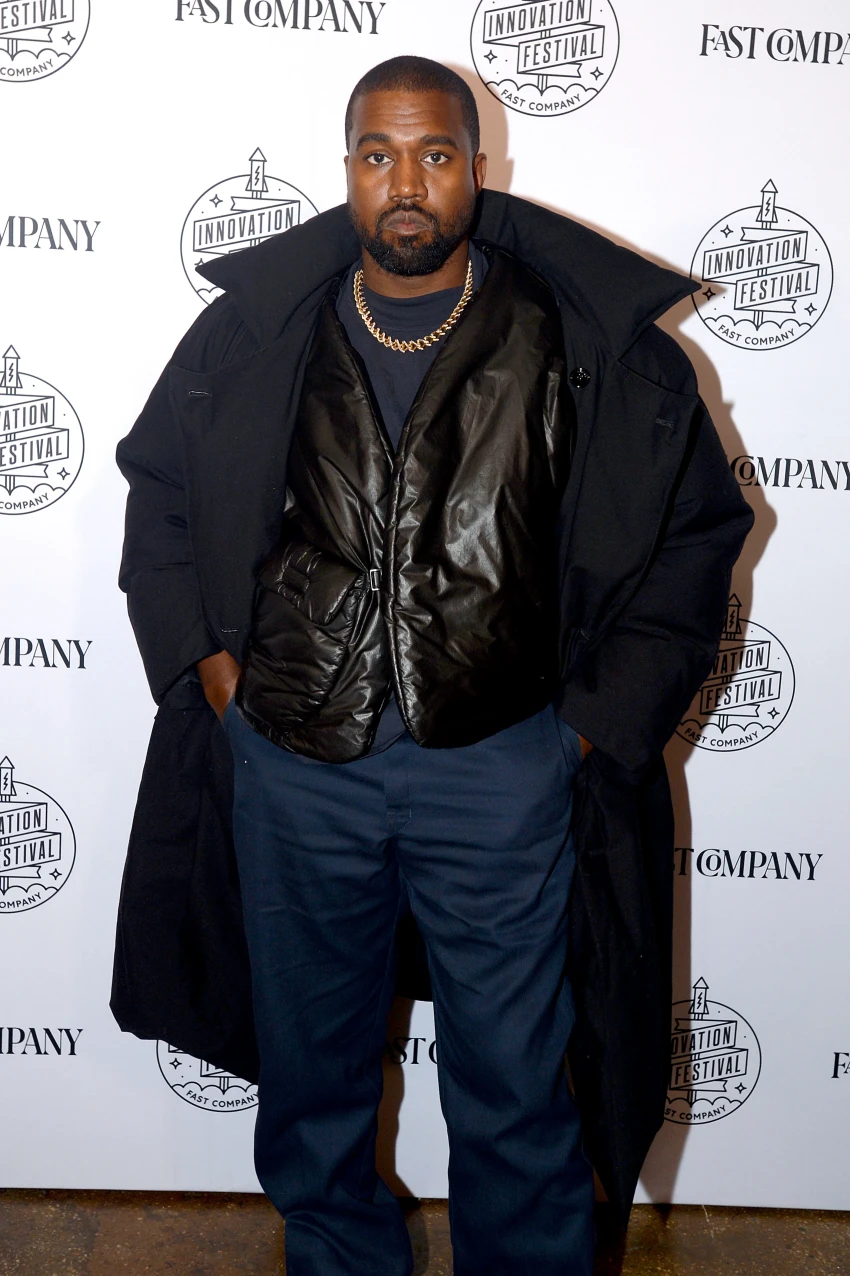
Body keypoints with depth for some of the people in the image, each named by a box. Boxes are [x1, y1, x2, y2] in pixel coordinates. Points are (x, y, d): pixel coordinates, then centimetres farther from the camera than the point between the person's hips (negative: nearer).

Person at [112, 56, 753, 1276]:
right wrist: (201, 653, 4)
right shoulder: (255, 329, 3)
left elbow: (699, 525, 4)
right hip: (292, 762, 3)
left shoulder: (591, 342, -3)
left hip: (498, 768, -2)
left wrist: (604, 711, -2)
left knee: (515, 1090, 12)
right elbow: (158, 484, 16)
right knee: (312, 1070, 21)